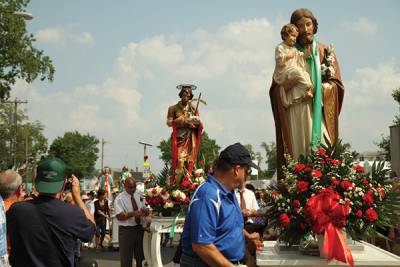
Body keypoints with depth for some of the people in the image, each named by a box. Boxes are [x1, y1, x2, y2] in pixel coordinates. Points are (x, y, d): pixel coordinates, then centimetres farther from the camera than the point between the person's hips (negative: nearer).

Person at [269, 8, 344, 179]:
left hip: (318, 112, 0)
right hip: (294, 112, 0)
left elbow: (335, 84, 6)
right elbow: (275, 90, 8)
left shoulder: (325, 52, 15)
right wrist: (284, 86, -13)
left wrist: (314, 89, -10)